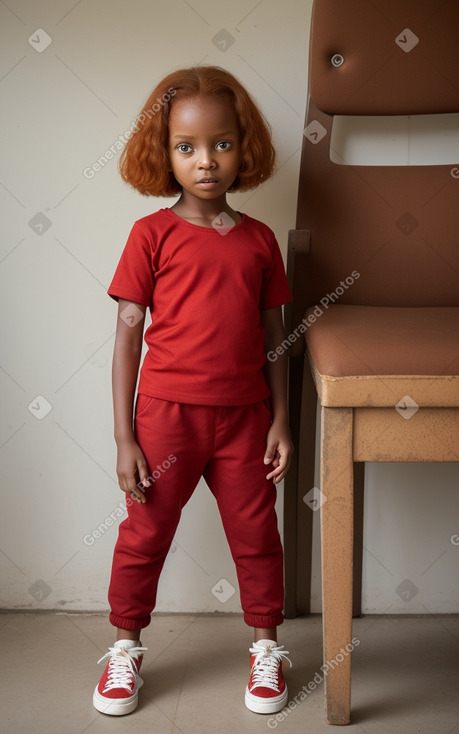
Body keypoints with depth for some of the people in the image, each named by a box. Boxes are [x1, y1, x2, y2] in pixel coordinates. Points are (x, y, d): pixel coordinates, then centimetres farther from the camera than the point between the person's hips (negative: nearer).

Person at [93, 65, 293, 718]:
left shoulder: (259, 240, 4)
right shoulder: (153, 234, -5)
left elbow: (273, 338, 8)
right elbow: (128, 335, -6)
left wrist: (281, 421, 4)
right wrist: (124, 437, -9)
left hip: (243, 416, 3)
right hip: (167, 412, -2)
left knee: (256, 535, 13)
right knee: (144, 535, 9)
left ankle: (266, 647, 32)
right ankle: (126, 648, 30)